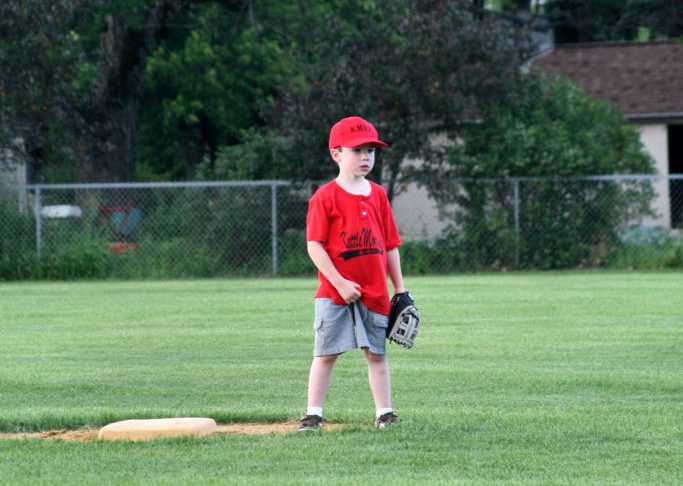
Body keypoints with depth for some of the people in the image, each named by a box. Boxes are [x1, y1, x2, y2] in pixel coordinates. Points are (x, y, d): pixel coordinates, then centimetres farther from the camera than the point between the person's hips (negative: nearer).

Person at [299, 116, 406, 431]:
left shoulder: (378, 195, 8)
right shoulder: (325, 197, -7)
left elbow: (390, 244, 12)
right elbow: (314, 245, -11)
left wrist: (400, 289, 8)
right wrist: (340, 283, -17)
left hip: (375, 292, 4)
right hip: (334, 294, -4)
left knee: (376, 354, 8)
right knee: (325, 354, 1)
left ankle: (384, 412, 13)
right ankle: (314, 414, 5)